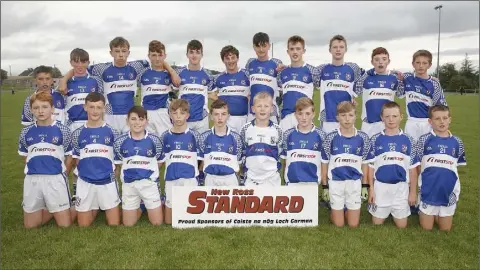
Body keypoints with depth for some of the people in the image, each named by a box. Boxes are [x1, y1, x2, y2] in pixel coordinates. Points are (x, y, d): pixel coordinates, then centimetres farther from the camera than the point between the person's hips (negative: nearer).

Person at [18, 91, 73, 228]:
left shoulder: (62, 130, -2)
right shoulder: (26, 132, 6)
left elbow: (69, 157, 4)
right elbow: (26, 157, 16)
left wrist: (60, 175, 0)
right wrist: (35, 173, 6)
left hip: (55, 179, -3)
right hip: (32, 180, 3)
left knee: (65, 224, 1)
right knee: (30, 226, 11)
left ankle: (54, 210, 31)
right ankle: (47, 209, 37)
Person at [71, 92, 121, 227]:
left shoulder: (112, 132, -1)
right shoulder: (78, 134, 3)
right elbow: (77, 160, 10)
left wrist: (112, 174, 0)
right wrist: (87, 171, 0)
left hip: (108, 182, -1)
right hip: (85, 183, 1)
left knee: (114, 223, 4)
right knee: (83, 224, 10)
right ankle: (94, 209, 37)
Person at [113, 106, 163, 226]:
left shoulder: (154, 140, -6)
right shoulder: (120, 141, -3)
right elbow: (119, 164, 9)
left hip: (149, 183, -1)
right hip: (129, 185, 1)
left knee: (157, 222, 3)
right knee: (128, 224, 9)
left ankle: (147, 206, 33)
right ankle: (139, 208, 39)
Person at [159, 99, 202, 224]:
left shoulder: (194, 135, -1)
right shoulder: (165, 136, 4)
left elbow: (200, 159, 1)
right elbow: (161, 160, 10)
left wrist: (198, 175, -5)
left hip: (190, 179, -2)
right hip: (171, 179, 2)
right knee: (169, 221, 8)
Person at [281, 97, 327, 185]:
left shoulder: (320, 135, -3)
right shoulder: (288, 135, 1)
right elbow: (284, 160, 9)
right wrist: (284, 178, 9)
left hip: (312, 182, -1)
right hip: (292, 182, 1)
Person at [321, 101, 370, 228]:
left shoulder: (362, 137, -3)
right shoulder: (331, 137, -7)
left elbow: (365, 163, 5)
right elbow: (325, 163, -1)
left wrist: (365, 186, 4)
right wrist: (325, 187, -1)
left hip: (355, 183, 1)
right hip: (335, 182, -1)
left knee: (353, 224, 7)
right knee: (339, 224, 8)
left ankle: (348, 210, 37)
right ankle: (334, 211, 38)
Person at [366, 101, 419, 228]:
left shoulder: (408, 140, -1)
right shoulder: (375, 139, -2)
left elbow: (412, 168, 3)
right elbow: (371, 166, 1)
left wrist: (413, 191, 1)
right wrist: (371, 188, -3)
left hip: (401, 187, 1)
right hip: (380, 186, 0)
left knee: (402, 225, 8)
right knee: (377, 223, 8)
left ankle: (394, 213, 38)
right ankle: (387, 212, 39)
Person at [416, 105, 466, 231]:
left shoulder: (457, 142, 0)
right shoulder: (424, 140, -7)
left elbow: (458, 166, 9)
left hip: (449, 192, 2)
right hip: (428, 191, -2)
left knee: (445, 229, 14)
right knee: (426, 228, 10)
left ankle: (438, 216, 42)